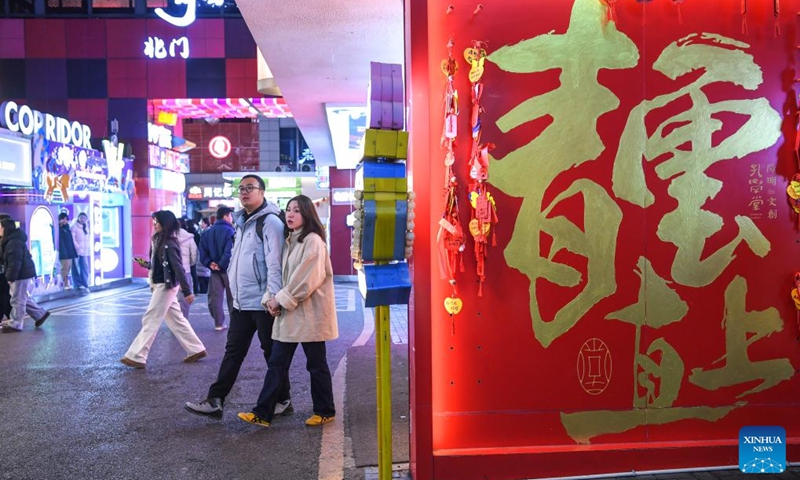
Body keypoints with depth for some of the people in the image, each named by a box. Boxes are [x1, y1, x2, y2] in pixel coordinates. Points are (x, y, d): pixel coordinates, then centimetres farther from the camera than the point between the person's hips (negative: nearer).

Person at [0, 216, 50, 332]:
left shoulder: (14, 242, -22)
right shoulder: (11, 240, 14)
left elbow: (15, 262, -25)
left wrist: (10, 277, -20)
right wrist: (10, 276, 21)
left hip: (21, 274, -11)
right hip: (22, 273, 11)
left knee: (17, 300, -1)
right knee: (22, 298, 18)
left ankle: (15, 324, 8)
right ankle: (40, 314, 23)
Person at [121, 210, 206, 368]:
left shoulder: (169, 244, -18)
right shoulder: (160, 241, 11)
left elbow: (179, 268, -21)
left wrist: (187, 291, -23)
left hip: (165, 286, -10)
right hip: (161, 285, 10)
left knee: (150, 320, -4)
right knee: (176, 320, 12)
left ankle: (136, 357, 3)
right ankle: (196, 349, 18)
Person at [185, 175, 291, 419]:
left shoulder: (270, 221, -12)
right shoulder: (241, 222, 16)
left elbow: (274, 263, -19)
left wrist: (273, 296, -24)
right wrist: (235, 292, 20)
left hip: (262, 302, -8)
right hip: (241, 302, 8)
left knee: (272, 352, 4)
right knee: (233, 352, 12)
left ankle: (282, 401, 17)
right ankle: (215, 401, 17)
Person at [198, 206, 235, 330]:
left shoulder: (207, 232, 10)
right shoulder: (230, 231, -12)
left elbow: (203, 251, 2)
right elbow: (230, 251, -22)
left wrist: (209, 263, -4)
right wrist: (221, 265, -15)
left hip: (214, 270, 5)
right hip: (228, 269, -5)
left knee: (215, 297, 9)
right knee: (232, 297, 6)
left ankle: (219, 323, 10)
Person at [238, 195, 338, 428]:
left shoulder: (313, 241, -11)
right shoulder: (289, 241, 14)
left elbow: (308, 279, -19)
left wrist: (282, 299, -16)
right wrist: (271, 298, -4)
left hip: (309, 314, -7)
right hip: (288, 313, 8)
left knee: (316, 365, 5)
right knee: (277, 363, 6)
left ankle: (324, 411, 21)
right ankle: (262, 413, 11)